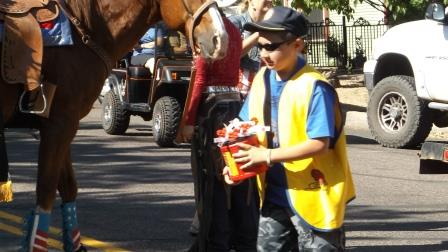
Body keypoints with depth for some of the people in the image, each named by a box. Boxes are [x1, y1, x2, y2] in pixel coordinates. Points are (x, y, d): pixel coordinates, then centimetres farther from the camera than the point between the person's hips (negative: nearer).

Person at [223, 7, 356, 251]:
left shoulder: (314, 87, -17)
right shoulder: (262, 79, 4)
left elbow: (319, 143, -22)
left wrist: (267, 155, -24)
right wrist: (238, 161, -6)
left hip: (313, 196, -7)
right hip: (274, 194, 7)